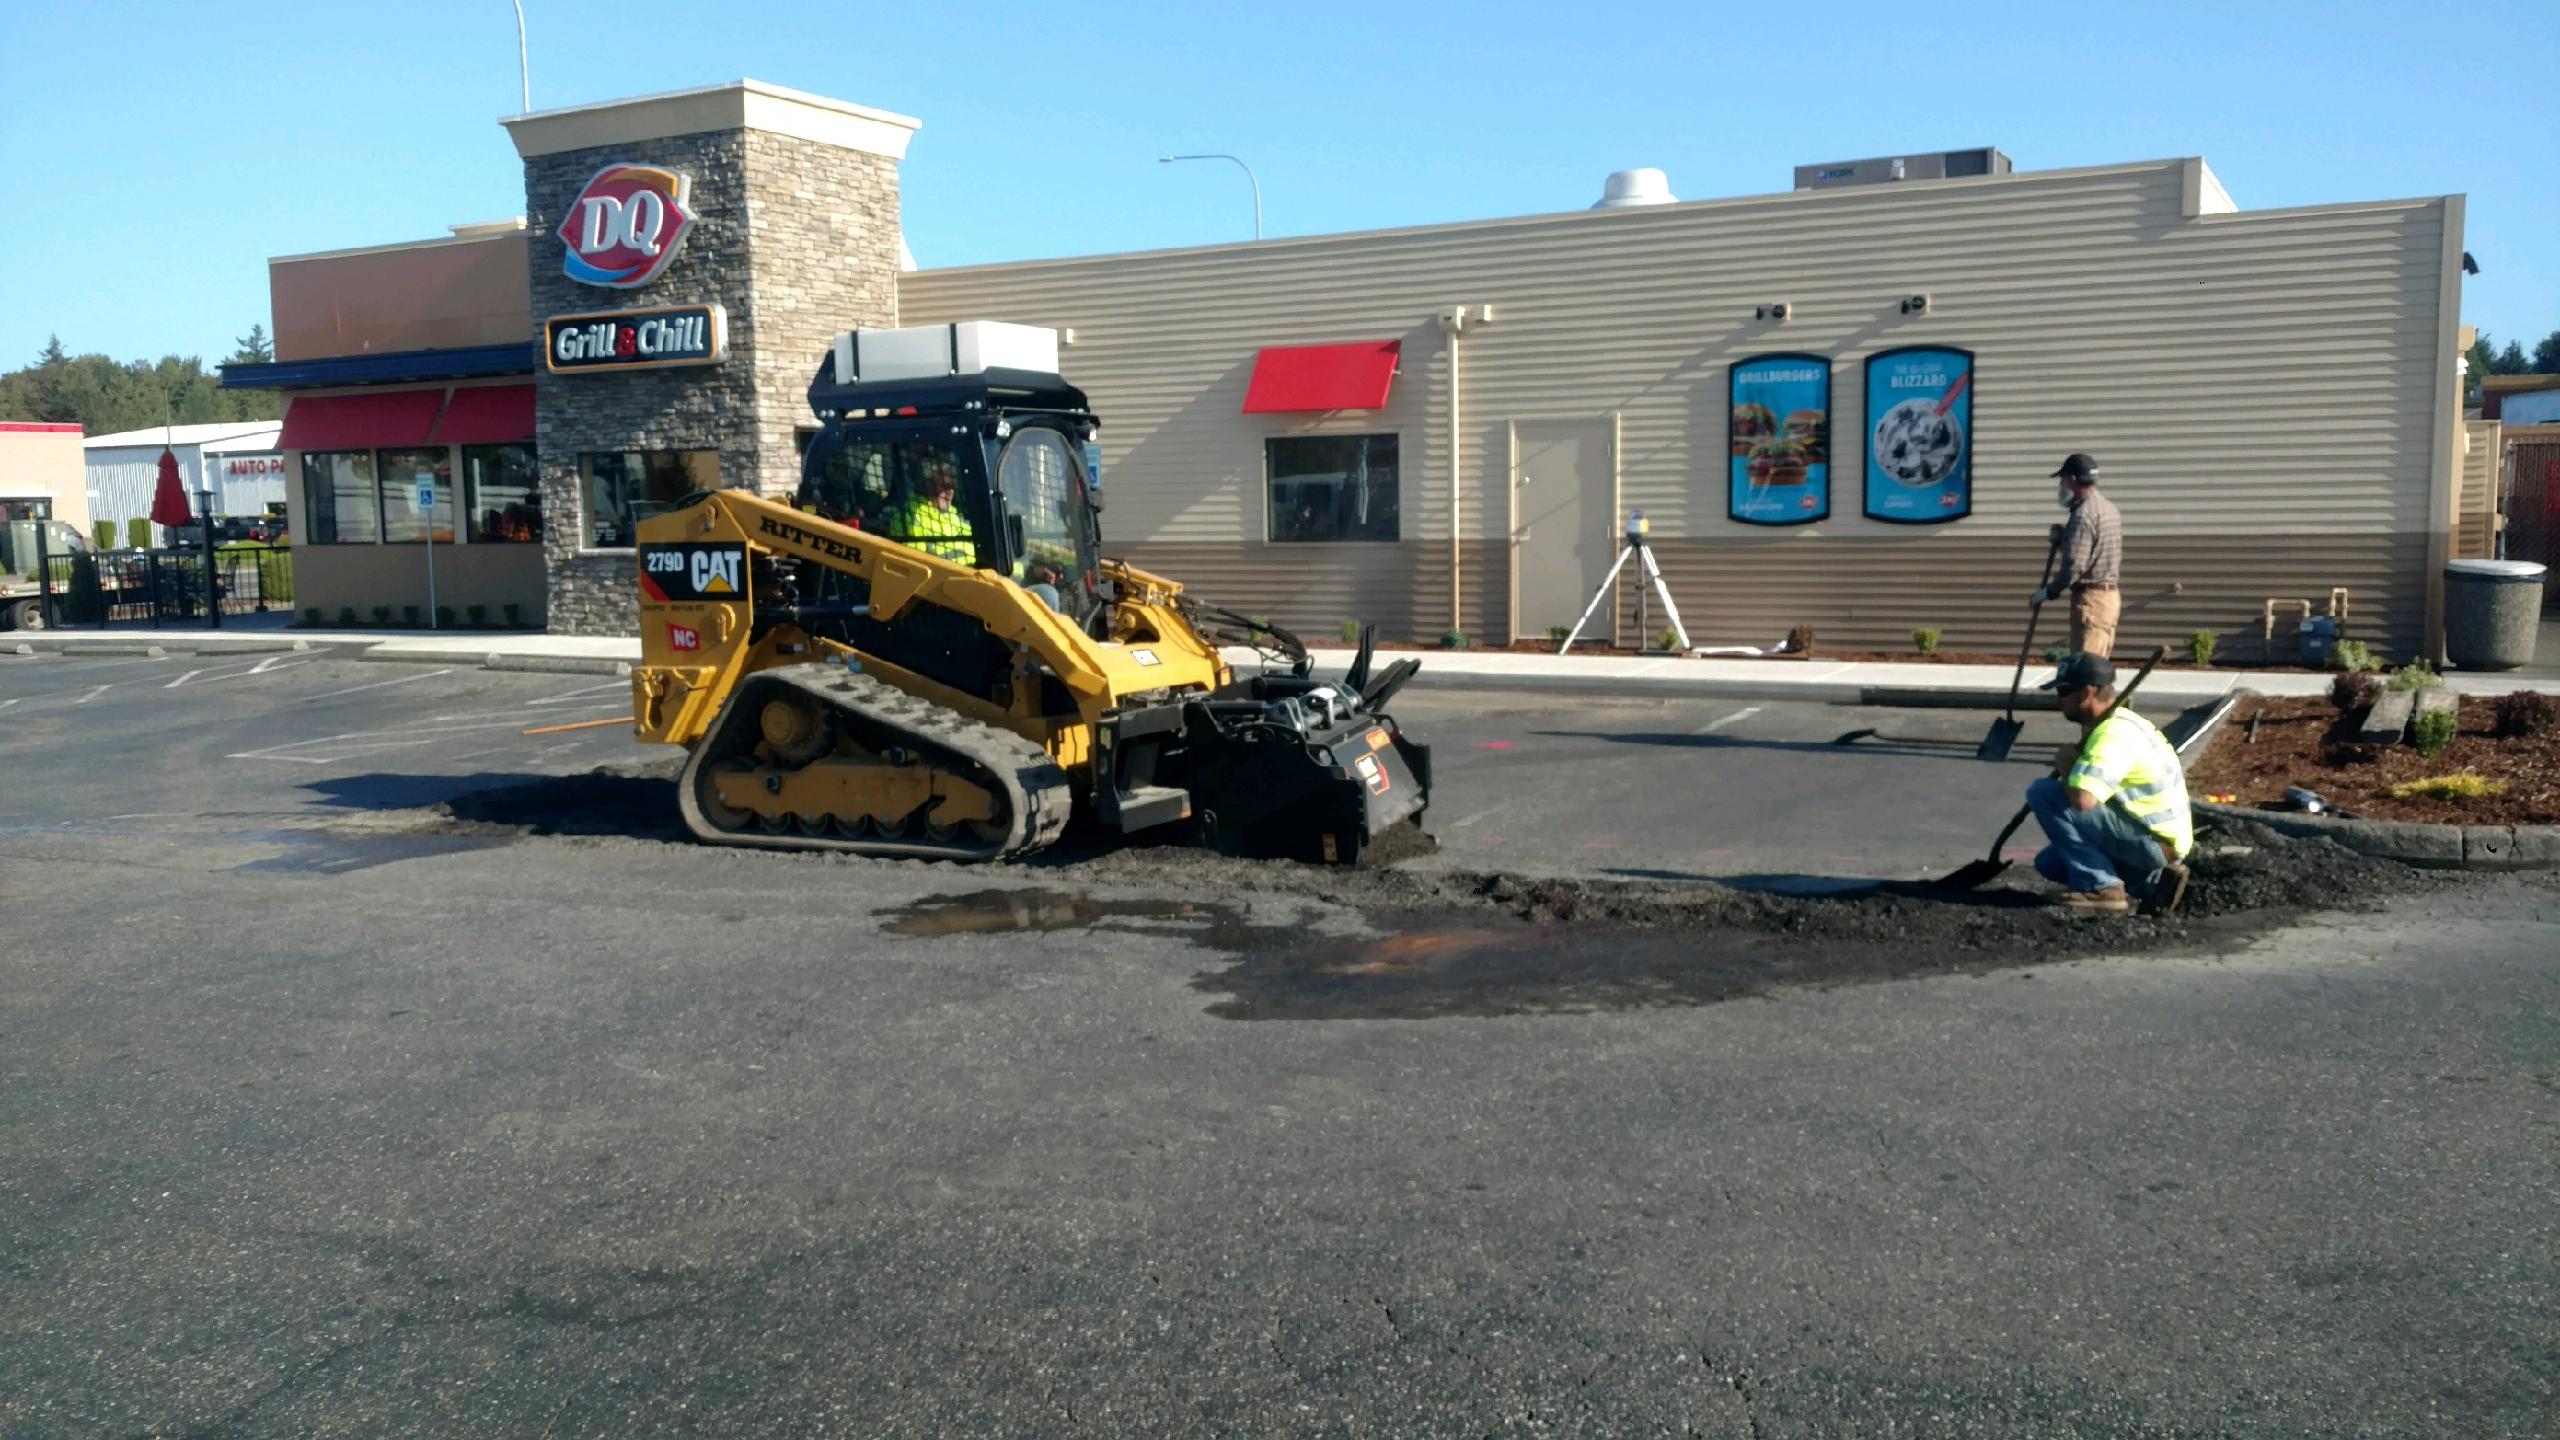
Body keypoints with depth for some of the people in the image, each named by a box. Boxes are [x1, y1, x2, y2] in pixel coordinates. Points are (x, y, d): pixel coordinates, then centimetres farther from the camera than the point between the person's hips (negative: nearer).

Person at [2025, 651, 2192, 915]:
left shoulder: (2114, 734, -22)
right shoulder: (2119, 723, 11)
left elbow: (2082, 799, -35)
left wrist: (2066, 767, -16)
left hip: (2153, 842, -10)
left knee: (2043, 793, -17)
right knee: (2049, 862, 18)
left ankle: (2100, 887, -14)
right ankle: (2149, 881, 10)